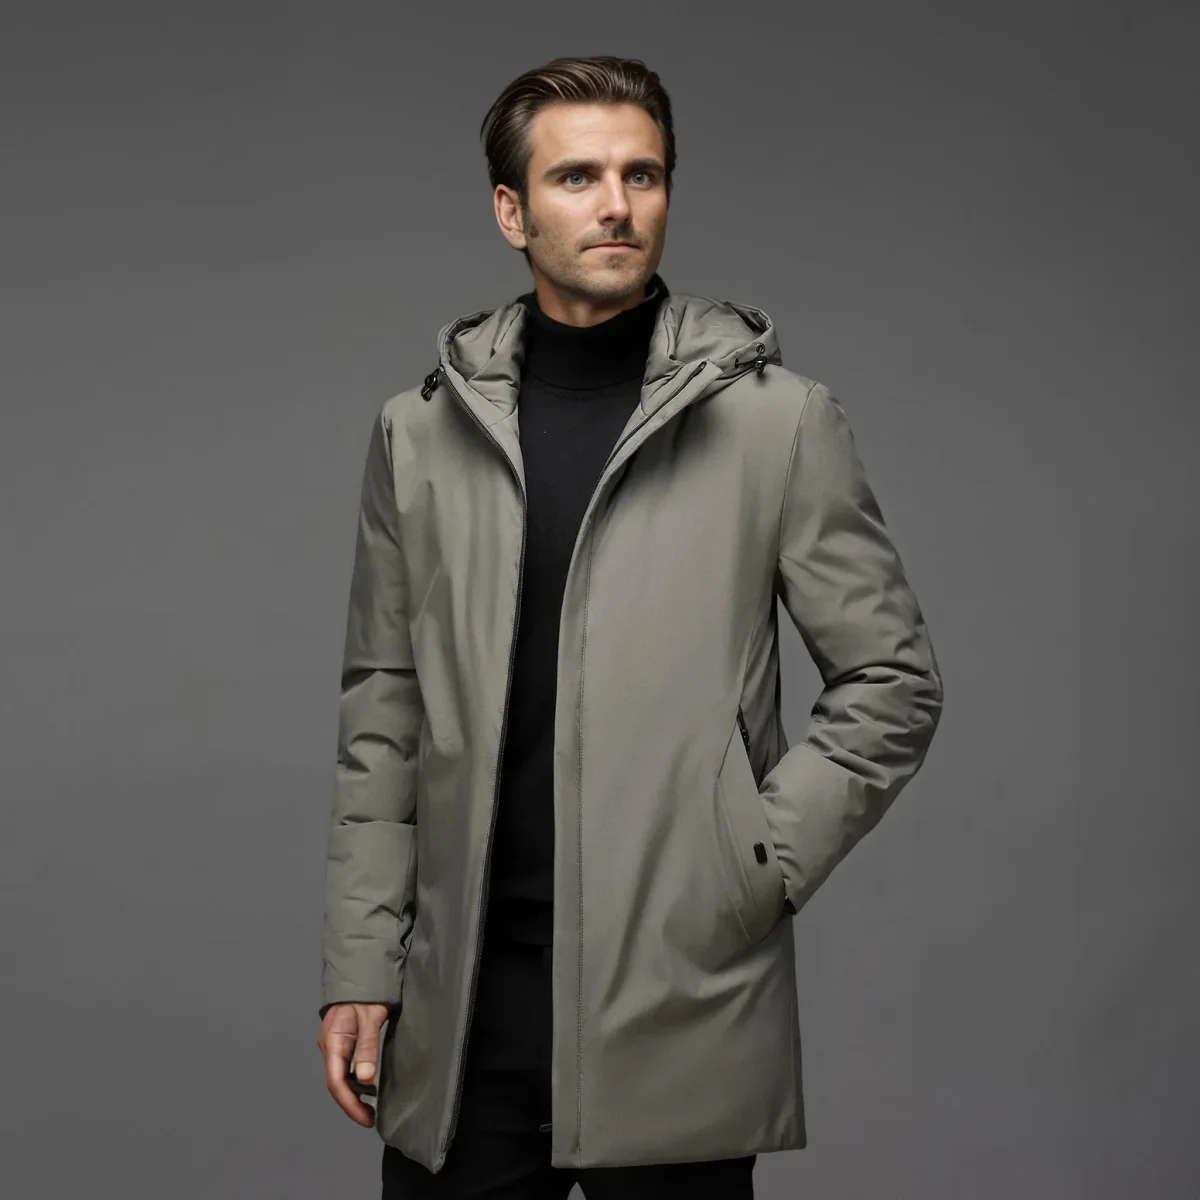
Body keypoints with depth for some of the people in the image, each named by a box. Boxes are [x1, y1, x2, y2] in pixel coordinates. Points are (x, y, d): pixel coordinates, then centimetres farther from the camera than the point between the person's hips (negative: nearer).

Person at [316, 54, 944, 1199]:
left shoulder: (779, 420, 0)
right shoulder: (419, 432, 8)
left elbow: (893, 682, 4)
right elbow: (382, 719, 10)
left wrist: (760, 865, -5)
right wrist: (358, 968, 6)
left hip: (678, 1006, -2)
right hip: (465, 1009, 2)